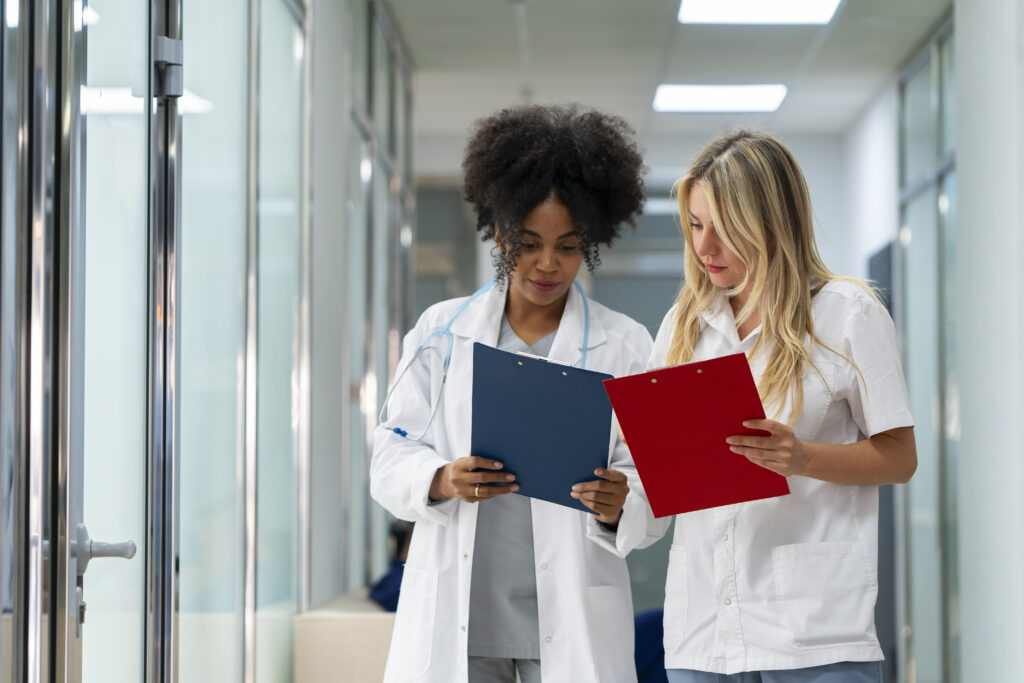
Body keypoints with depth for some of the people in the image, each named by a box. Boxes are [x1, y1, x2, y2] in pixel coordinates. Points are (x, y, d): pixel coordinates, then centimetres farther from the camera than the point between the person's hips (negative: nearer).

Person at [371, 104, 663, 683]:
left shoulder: (624, 347, 7)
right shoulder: (442, 332, 11)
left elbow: (651, 483, 3)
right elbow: (391, 459, 8)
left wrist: (617, 505, -20)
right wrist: (442, 481, -14)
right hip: (454, 616, 1)